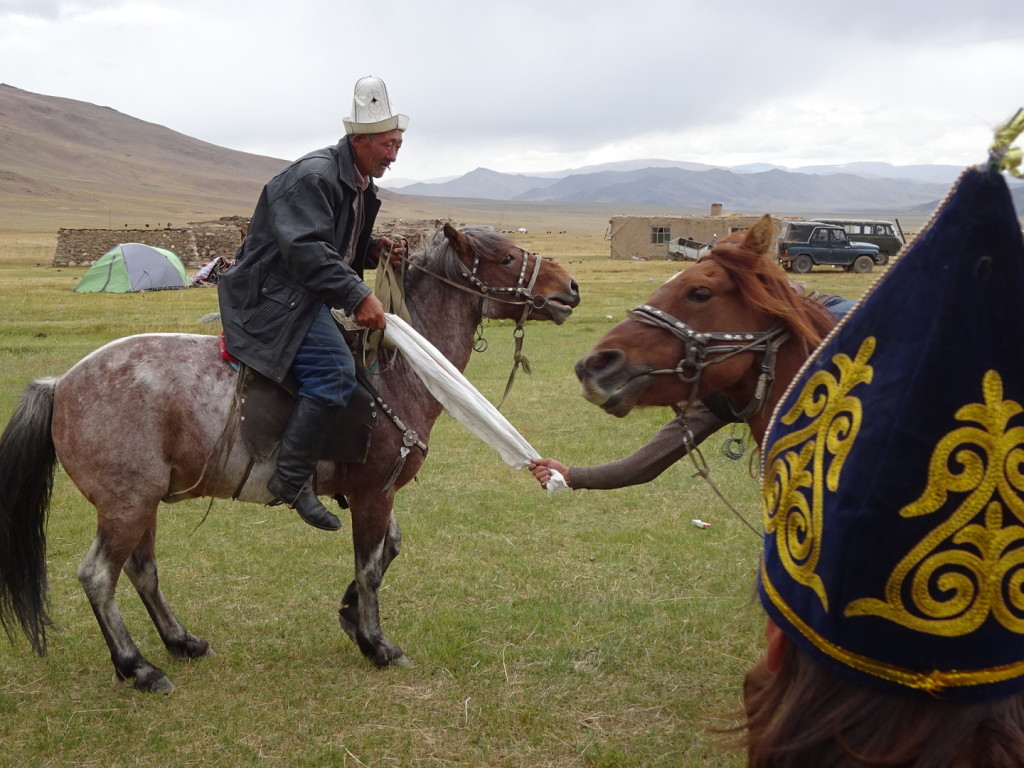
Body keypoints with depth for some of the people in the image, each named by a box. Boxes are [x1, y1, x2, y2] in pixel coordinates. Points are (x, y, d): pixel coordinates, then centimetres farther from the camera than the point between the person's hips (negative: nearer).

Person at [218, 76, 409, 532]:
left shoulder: (361, 186, 16)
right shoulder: (314, 176, -16)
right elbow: (308, 250, -27)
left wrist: (374, 250, 5)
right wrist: (357, 296, -32)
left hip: (307, 296, 11)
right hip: (272, 294, -11)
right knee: (334, 369, -26)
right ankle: (292, 479, -22)